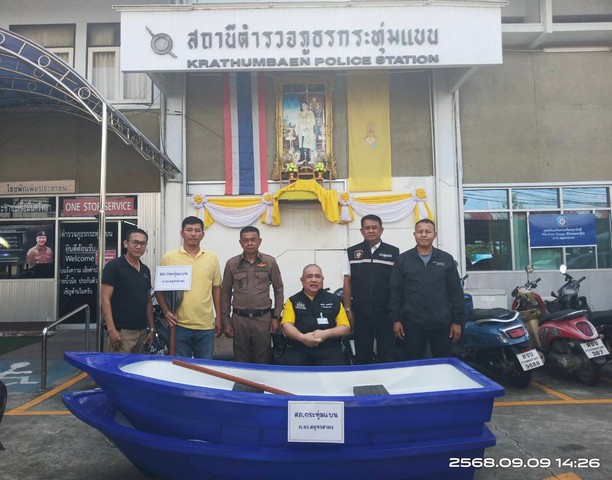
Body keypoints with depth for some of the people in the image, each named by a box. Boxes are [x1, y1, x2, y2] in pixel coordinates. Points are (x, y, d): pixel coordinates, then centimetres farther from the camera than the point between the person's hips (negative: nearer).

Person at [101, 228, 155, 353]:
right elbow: (105, 298, -12)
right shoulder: (114, 266, -6)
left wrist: (152, 328, 11)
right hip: (122, 331, -6)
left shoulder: (145, 270, 13)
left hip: (142, 331, 7)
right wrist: (111, 329, -19)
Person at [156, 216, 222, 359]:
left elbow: (216, 288, 10)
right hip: (179, 325, -1)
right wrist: (166, 311, -9)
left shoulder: (212, 258, 5)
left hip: (206, 326, 2)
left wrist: (219, 317, 8)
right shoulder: (169, 258, -1)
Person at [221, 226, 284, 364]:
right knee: (241, 361, 8)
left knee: (263, 360, 6)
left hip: (263, 318, 0)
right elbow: (225, 293, 7)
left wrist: (276, 317, 2)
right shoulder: (231, 263, 2)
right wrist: (226, 321, 4)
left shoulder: (270, 262, 0)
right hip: (239, 319, 1)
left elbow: (278, 290, 6)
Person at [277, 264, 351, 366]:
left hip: (328, 349, 0)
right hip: (298, 349, 0)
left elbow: (345, 327, 9)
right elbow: (286, 325, 3)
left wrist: (325, 334, -9)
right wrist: (301, 337, -17)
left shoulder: (334, 300, 15)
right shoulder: (293, 300, 15)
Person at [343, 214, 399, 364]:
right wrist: (348, 309, 2)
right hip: (360, 314, 1)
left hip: (386, 313, -1)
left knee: (386, 355, 7)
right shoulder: (352, 252, 4)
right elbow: (347, 282, 6)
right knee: (362, 356, 10)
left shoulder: (393, 252, 1)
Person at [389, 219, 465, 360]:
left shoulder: (446, 259, 5)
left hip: (442, 324, 1)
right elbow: (395, 291, 3)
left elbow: (456, 292, 5)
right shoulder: (403, 260, 4)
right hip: (412, 323, 0)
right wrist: (396, 319, -2)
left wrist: (458, 321, 1)